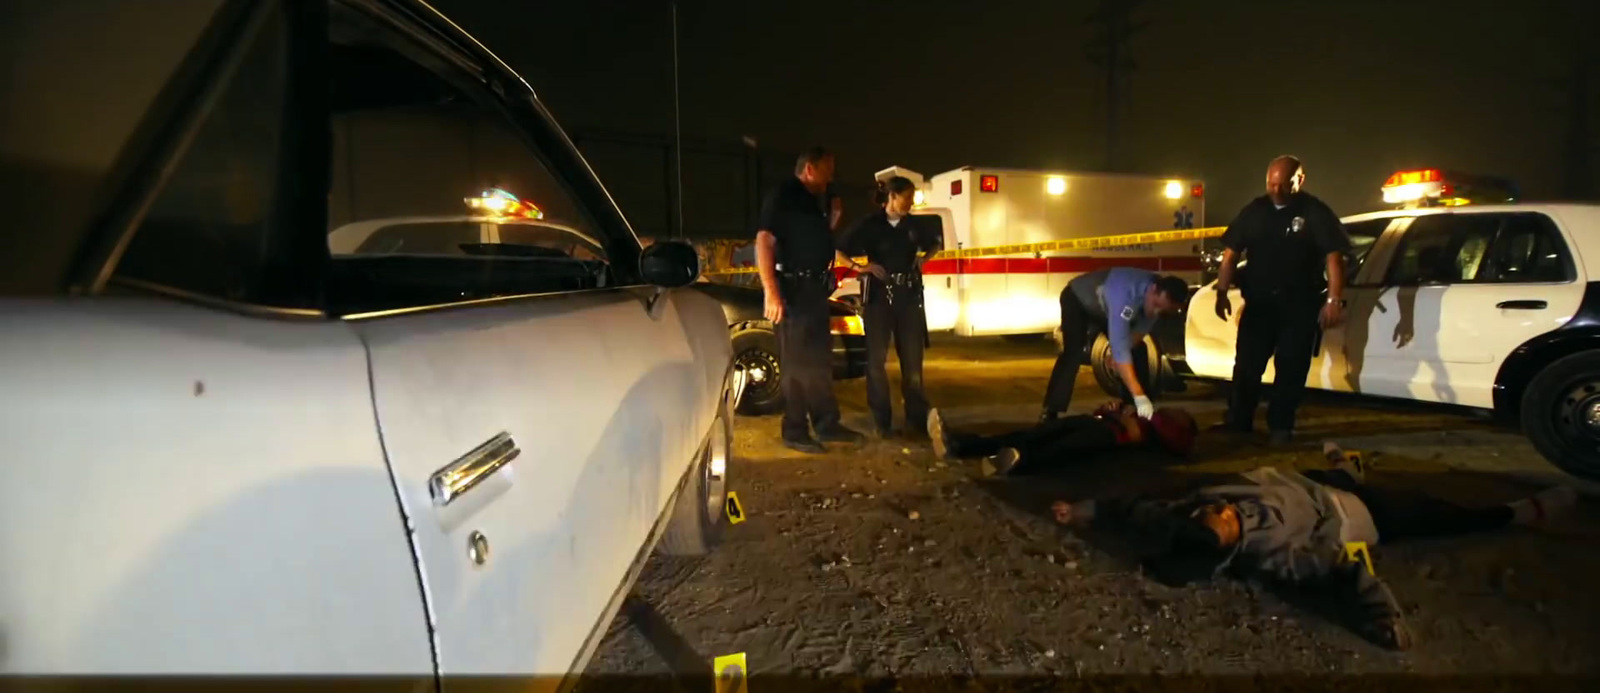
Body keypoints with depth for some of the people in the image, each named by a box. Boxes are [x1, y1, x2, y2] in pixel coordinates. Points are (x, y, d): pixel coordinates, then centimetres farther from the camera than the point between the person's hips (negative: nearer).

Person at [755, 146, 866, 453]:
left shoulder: (814, 201, 17)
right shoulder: (783, 195, -10)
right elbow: (764, 241, -22)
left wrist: (833, 216, 13)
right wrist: (771, 292, -28)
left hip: (814, 289, 9)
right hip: (792, 289, -9)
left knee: (819, 360, 14)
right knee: (797, 363, -4)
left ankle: (827, 424, 23)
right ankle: (795, 432, 6)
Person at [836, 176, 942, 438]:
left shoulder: (913, 225, 7)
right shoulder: (869, 225, -5)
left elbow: (935, 244, 25)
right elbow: (839, 250, -4)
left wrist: (924, 258, 7)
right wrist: (860, 267, -15)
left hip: (909, 295, 4)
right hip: (879, 295, -3)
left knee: (912, 358, 7)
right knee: (877, 359, -1)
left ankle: (917, 416, 17)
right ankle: (881, 420, 7)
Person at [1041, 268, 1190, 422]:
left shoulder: (1162, 298, -22)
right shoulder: (1126, 294, -45)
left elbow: (1140, 330, -7)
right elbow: (1120, 348, -51)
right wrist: (1139, 396, -55)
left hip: (1104, 306, 7)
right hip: (1077, 299, -7)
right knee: (1074, 353, -26)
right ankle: (1050, 412, -24)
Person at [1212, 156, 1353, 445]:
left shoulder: (1316, 213, -4)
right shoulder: (1253, 210, 5)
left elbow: (1334, 257, -9)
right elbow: (1230, 253, 7)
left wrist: (1334, 300, -17)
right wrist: (1222, 292, 0)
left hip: (1300, 305, -2)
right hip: (1258, 302, 3)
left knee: (1291, 368, 2)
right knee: (1246, 365, 3)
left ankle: (1281, 426, 12)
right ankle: (1237, 422, 11)